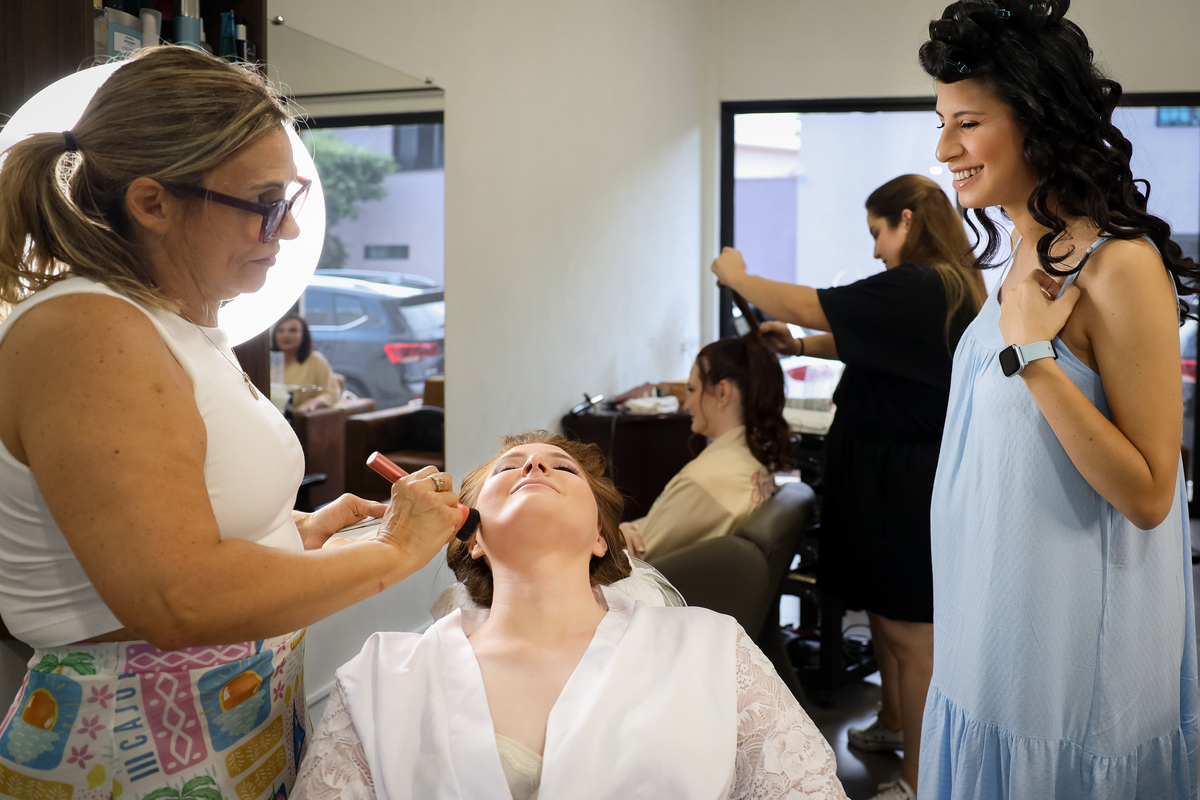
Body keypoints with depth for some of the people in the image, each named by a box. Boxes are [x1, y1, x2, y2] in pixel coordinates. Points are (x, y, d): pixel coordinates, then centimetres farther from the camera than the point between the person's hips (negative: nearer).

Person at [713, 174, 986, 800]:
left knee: (907, 630, 0)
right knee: (882, 611, 23)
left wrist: (734, 275, -5)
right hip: (896, 473, 10)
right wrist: (801, 345, 8)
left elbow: (808, 306, -20)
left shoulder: (917, 289, -21)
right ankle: (893, 723, 43)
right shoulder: (947, 288, 11)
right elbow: (864, 343, 20)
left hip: (903, 484, -10)